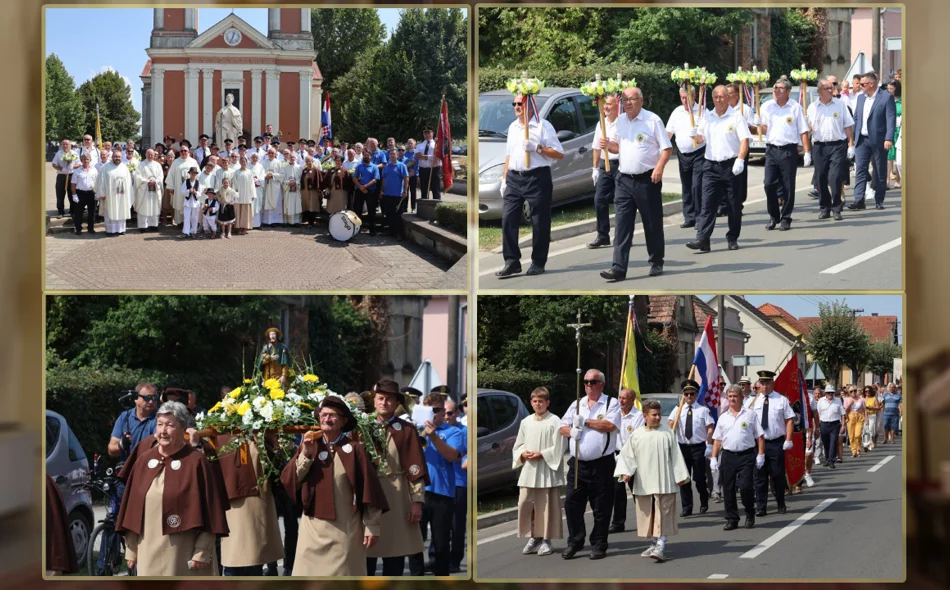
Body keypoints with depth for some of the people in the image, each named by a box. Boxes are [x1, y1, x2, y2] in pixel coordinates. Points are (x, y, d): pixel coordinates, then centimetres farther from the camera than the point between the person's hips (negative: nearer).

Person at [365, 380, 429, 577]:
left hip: (396, 497, -1)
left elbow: (416, 468, -2)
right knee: (365, 553, 2)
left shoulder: (407, 430, 1)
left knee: (395, 556, 4)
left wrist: (417, 501, -9)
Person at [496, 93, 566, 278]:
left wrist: (537, 147, -17)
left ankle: (538, 262, 9)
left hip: (537, 178, -6)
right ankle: (511, 261, 1)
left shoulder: (543, 126, -3)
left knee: (539, 222, 0)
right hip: (514, 178, 6)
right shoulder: (512, 127, 16)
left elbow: (559, 154, -6)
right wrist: (504, 179, 16)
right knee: (508, 219, -2)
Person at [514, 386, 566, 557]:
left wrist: (541, 454, -14)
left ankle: (545, 540, 7)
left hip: (547, 471, -4)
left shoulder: (555, 421, -4)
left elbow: (558, 447, -7)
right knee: (525, 503, 0)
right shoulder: (526, 422, 11)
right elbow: (518, 445, 16)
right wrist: (523, 454, -4)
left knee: (546, 506, -1)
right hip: (528, 470, 4)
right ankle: (533, 537, 11)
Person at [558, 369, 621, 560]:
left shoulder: (611, 403, 1)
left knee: (601, 507, 1)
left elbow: (610, 425, -15)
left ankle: (599, 545, 9)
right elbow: (562, 427, 14)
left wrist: (585, 422, -9)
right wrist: (571, 431, -9)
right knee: (572, 503, 1)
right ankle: (574, 542, 10)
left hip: (601, 464, -4)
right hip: (578, 463, 4)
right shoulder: (577, 405, 16)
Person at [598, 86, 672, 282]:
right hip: (625, 180, 5)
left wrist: (659, 168, -20)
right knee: (622, 225, -3)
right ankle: (619, 268, -7)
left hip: (647, 180, -5)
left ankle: (656, 263, 19)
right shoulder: (620, 121, 10)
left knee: (653, 224, 6)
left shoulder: (652, 120, -6)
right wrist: (607, 145, -1)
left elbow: (667, 148, -6)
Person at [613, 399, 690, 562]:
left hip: (664, 483, -3)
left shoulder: (667, 432, 1)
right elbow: (627, 455, 6)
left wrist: (680, 476, 1)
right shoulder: (637, 435, 4)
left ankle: (661, 545, -11)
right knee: (647, 513, 10)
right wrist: (625, 472, -9)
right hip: (644, 484, 3)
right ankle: (654, 543, 22)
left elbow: (676, 455, 3)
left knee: (663, 513, -8)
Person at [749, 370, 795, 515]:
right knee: (760, 476, 2)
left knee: (778, 475, 3)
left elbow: (790, 420, -1)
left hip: (776, 443, -2)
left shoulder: (781, 400, 1)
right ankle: (761, 507, 7)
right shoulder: (755, 401, 8)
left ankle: (781, 505, 20)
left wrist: (788, 440, -8)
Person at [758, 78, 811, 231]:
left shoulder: (795, 108, -1)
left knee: (788, 187, 0)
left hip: (789, 150, -3)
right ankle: (773, 217, 12)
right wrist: (758, 123, -8)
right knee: (769, 185, -3)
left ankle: (785, 218, 9)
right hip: (771, 149, 3)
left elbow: (803, 131, 0)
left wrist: (807, 152, -5)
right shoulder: (767, 106, 8)